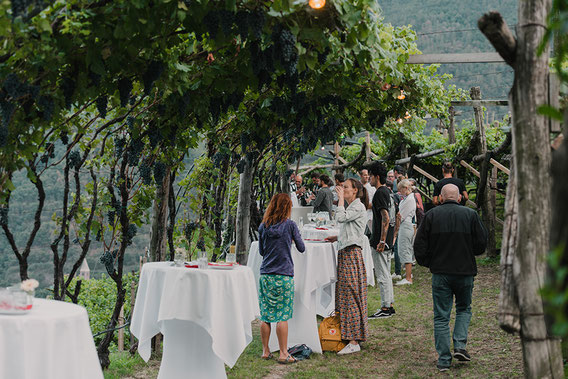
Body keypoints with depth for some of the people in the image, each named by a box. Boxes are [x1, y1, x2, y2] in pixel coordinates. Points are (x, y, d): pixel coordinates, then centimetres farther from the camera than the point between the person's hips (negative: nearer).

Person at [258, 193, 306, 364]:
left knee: (265, 315, 8)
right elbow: (301, 248, 4)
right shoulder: (289, 225, -5)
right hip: (284, 276, -3)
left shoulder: (263, 226, 4)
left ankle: (265, 351, 15)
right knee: (282, 315, -1)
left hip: (265, 275, 3)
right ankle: (283, 353, 1)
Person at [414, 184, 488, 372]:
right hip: (465, 271, 1)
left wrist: (428, 263, 14)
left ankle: (444, 360, 5)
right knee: (464, 309, 21)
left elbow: (420, 245, -2)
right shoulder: (471, 215, -2)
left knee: (441, 317, 5)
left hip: (440, 273, 0)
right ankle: (460, 346, 5)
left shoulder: (431, 215, -2)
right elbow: (482, 244, -1)